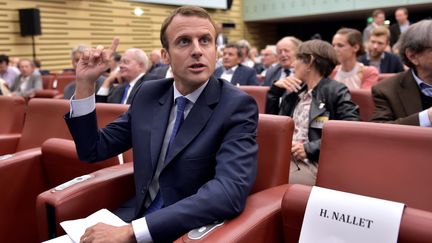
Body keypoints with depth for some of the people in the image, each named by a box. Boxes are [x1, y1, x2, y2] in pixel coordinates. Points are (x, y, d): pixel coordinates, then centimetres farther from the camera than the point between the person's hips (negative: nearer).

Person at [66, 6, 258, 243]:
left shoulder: (237, 106, -14)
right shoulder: (149, 94, 2)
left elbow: (230, 190, -28)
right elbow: (94, 150, 7)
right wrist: (85, 84, -5)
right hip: (137, 217, 5)